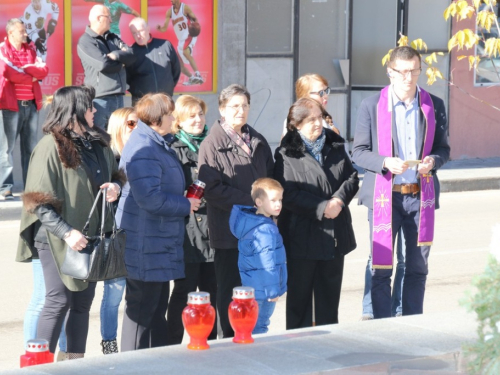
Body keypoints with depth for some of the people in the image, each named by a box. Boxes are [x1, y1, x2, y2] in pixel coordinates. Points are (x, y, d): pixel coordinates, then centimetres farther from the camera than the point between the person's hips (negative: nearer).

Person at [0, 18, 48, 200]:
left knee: (31, 147, 8)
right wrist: (30, 76, -4)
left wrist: (26, 69, -12)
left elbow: (44, 70, 5)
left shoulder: (30, 49, 16)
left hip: (31, 104, 6)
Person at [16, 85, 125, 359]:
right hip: (58, 240, -7)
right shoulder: (51, 146, -13)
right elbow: (38, 202, -16)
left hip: (91, 237, 7)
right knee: (59, 301, -5)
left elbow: (114, 174, 25)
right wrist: (66, 232, -24)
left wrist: (115, 186, 1)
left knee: (83, 302, 10)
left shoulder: (97, 144, 8)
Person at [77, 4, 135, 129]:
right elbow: (103, 64, -18)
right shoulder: (85, 42, -6)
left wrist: (116, 55, -14)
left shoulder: (113, 38, 17)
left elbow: (131, 56, 4)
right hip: (100, 98, -7)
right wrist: (121, 63, 0)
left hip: (118, 97, 7)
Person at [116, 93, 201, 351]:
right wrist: (186, 205, -14)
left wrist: (185, 200, 11)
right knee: (142, 308, -3)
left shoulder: (158, 143, 13)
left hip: (161, 240, 11)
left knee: (158, 305, 17)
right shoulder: (143, 149, -20)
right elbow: (150, 198, -27)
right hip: (145, 245, -11)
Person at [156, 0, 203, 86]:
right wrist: (160, 28, -22)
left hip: (190, 36, -7)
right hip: (181, 39, 7)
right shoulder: (170, 12, 3)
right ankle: (191, 78, 24)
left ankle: (198, 75, -34)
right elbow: (164, 28, 1)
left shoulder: (185, 8, -9)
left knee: (186, 52, -33)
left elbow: (195, 19, -3)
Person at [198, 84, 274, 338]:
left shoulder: (257, 141, 15)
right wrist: (250, 201, -15)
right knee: (231, 291, 1)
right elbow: (211, 188, -12)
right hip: (229, 229, -5)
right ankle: (230, 340, 9)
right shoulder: (212, 144, -4)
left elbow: (271, 178, 22)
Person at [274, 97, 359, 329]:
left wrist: (339, 200, -12)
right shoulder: (286, 154, -6)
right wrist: (321, 208, -19)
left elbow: (352, 178, 8)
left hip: (334, 236, 5)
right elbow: (288, 193, -14)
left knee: (330, 294, 12)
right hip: (302, 236, -5)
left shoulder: (335, 147, 11)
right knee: (300, 294, 2)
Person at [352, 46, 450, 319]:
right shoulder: (372, 106, 0)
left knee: (418, 268, 8)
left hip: (420, 195, 2)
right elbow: (358, 152, 0)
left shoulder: (434, 106, 7)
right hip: (385, 195, -2)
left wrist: (433, 161, -11)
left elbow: (443, 148, 13)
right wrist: (385, 163, -19)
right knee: (381, 269, -2)